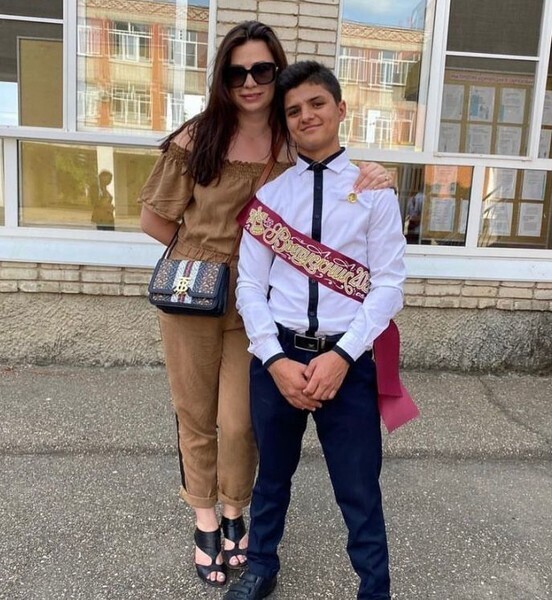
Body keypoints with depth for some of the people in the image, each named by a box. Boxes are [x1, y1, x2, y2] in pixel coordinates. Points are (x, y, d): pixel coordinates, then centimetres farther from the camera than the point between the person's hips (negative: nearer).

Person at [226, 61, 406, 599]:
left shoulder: (375, 191, 0)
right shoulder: (269, 194, 4)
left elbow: (389, 285, -6)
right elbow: (249, 285, 0)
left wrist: (341, 356, -16)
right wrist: (276, 360, -11)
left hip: (348, 360, -2)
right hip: (278, 355, 2)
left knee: (359, 490, 9)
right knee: (272, 474, 21)